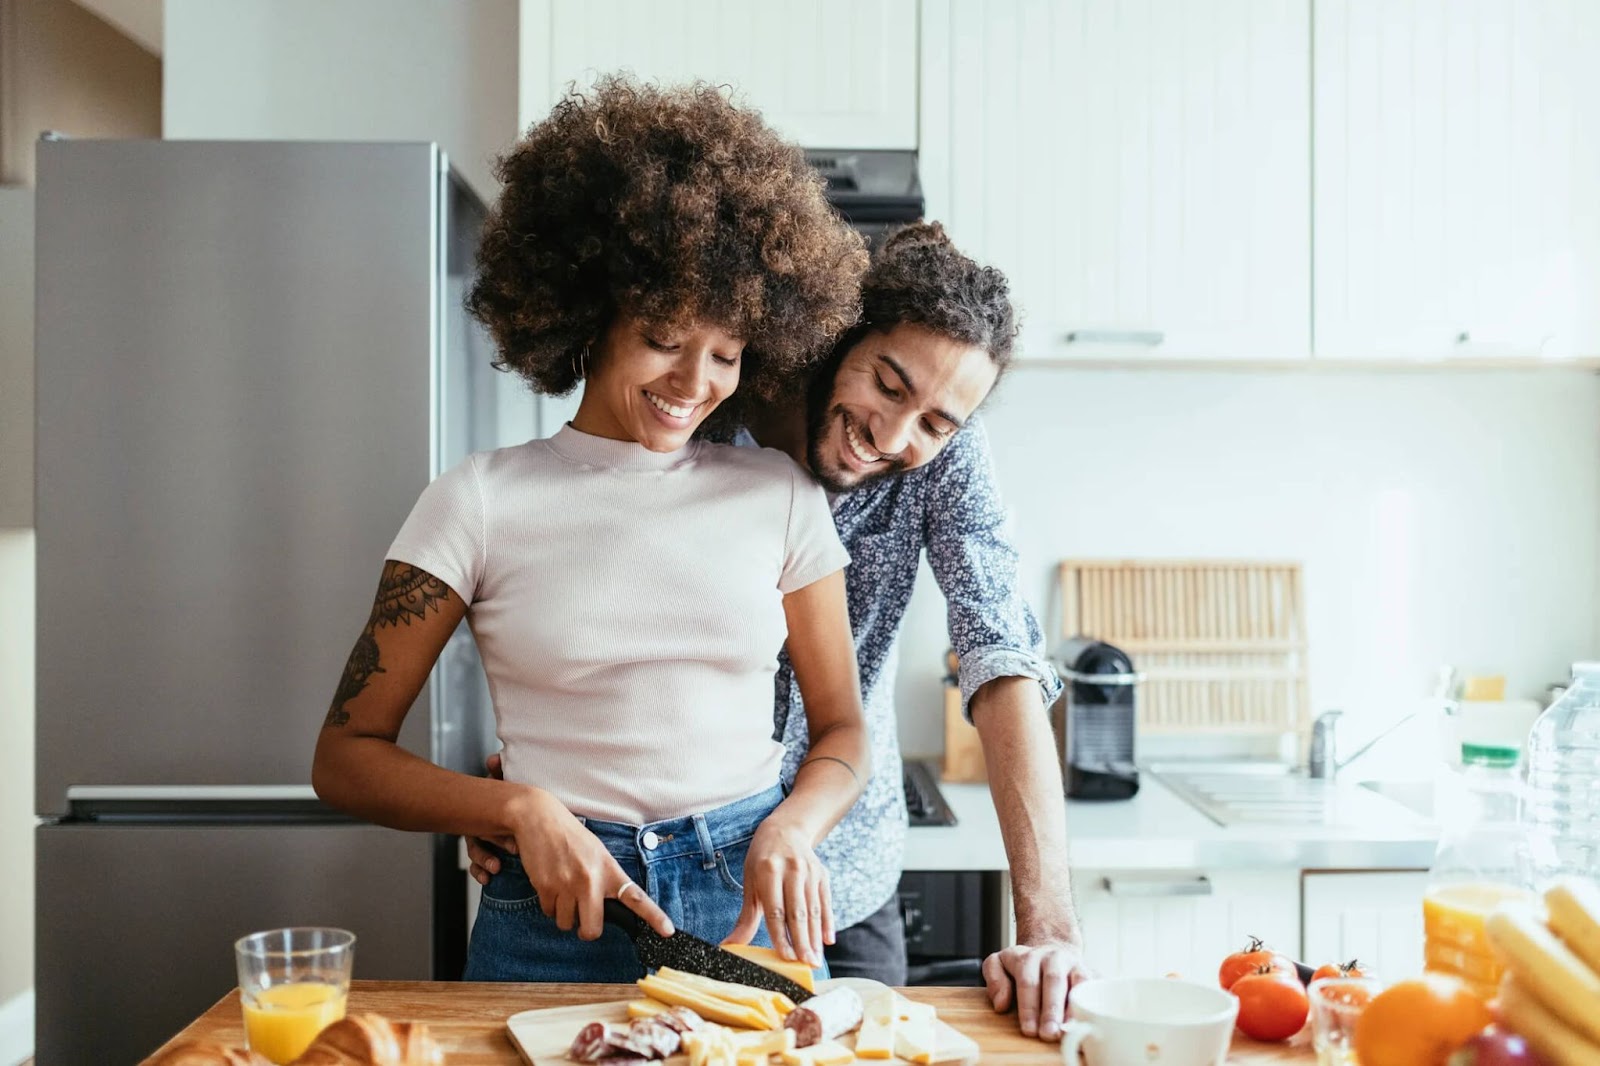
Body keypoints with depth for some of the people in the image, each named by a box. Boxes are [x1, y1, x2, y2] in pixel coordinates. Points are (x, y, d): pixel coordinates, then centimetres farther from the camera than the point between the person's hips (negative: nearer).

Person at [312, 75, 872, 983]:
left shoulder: (779, 494, 2)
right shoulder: (480, 503, -4)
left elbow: (842, 728, 9)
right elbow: (347, 755, -2)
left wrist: (791, 829, -12)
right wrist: (524, 809, -17)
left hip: (752, 905, 2)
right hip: (557, 914, -1)